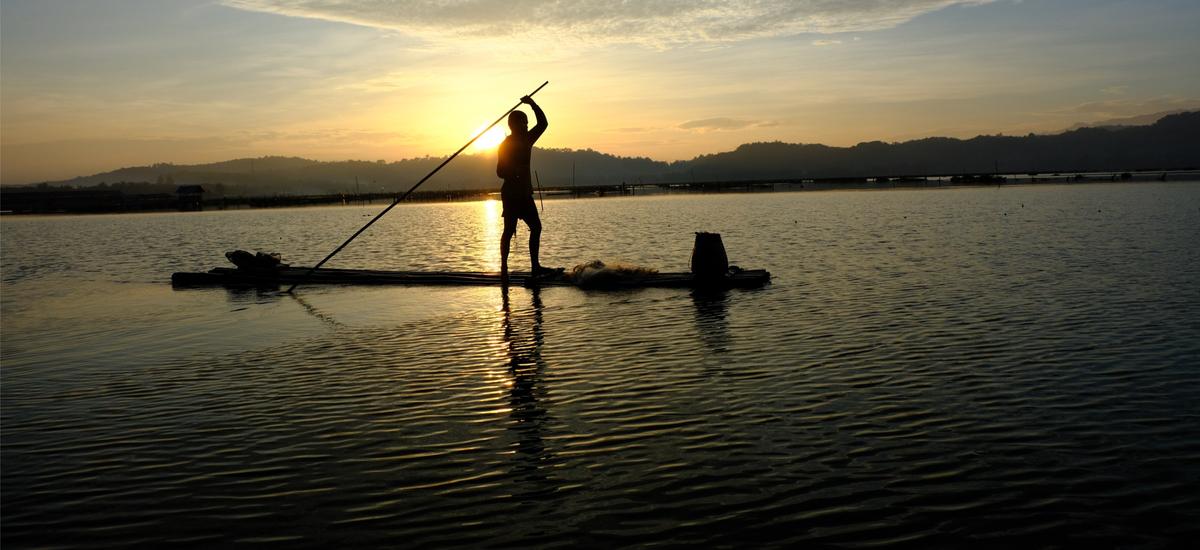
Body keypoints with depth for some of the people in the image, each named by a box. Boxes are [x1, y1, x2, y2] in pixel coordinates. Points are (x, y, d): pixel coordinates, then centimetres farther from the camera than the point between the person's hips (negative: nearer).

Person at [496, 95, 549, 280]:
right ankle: (504, 268, -1)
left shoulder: (526, 140, 12)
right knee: (509, 230, -6)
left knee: (536, 227, 5)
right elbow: (500, 171, -14)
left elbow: (543, 123, 14)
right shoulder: (505, 145, -9)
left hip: (525, 193, 8)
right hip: (511, 193, -8)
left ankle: (535, 267, 8)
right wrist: (515, 173, -32)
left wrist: (533, 104, 4)